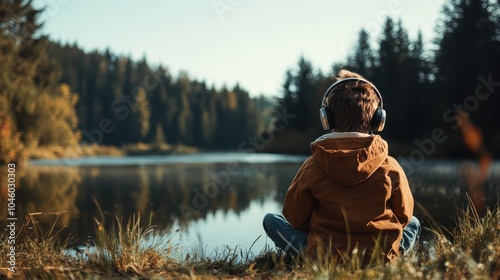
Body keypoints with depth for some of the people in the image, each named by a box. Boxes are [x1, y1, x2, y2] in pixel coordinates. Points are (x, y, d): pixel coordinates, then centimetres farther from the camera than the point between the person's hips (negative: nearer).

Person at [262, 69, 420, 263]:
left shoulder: (312, 167, -11)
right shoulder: (391, 168, -10)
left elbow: (295, 218, -1)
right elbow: (404, 216, 5)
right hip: (382, 256, 1)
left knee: (271, 220, 18)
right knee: (413, 223, 32)